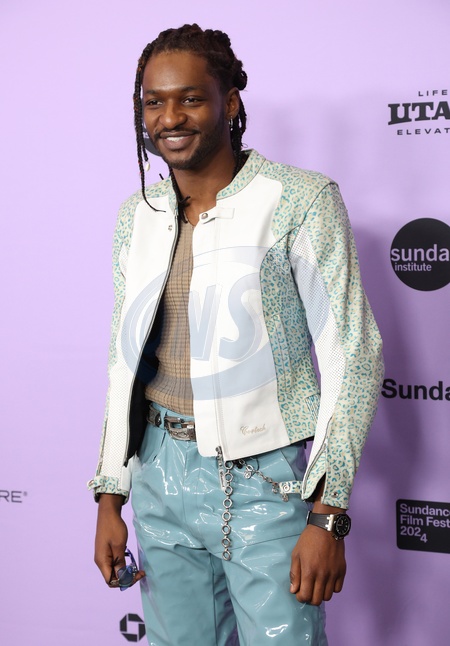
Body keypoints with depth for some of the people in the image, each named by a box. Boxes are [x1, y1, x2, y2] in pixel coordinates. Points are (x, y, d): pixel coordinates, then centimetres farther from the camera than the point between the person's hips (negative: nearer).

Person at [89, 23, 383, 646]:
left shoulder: (301, 201, -10)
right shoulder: (137, 216, 7)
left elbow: (352, 358, -11)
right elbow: (126, 360, 13)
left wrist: (328, 516, -14)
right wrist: (110, 499, 9)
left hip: (268, 479, -5)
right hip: (163, 474, 5)